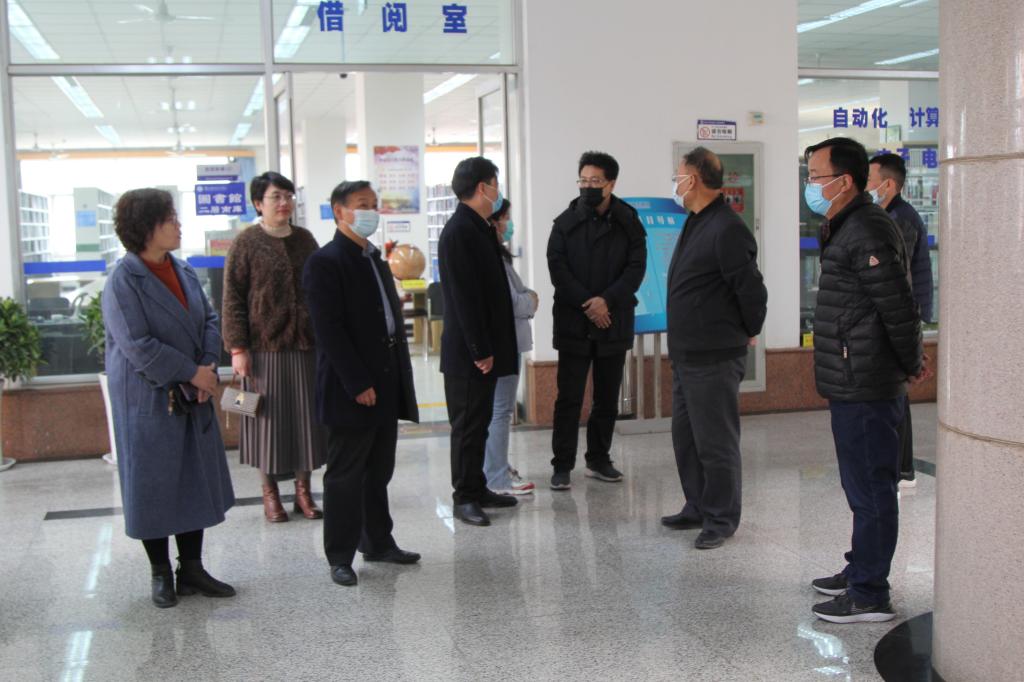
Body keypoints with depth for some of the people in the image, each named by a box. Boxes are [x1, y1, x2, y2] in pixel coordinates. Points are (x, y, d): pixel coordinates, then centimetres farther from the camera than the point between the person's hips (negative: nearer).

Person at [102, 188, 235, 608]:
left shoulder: (183, 272, 7)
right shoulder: (123, 281, -15)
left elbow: (209, 320, 9)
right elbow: (136, 345, -20)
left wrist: (208, 366, -7)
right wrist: (191, 372, -17)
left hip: (191, 399, 7)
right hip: (148, 400, -7)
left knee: (196, 482, 10)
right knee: (153, 484, 4)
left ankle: (192, 569, 22)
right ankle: (161, 575, 18)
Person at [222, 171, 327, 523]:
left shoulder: (305, 239, 10)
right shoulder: (247, 243, -3)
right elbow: (232, 299, -5)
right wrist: (237, 348, -11)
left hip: (306, 344, 4)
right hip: (265, 346, -4)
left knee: (307, 415, 6)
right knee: (269, 416, 2)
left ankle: (303, 490, 18)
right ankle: (270, 493, 14)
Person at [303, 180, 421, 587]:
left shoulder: (376, 260, 17)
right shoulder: (325, 263, -11)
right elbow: (329, 331, -17)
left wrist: (401, 379, 12)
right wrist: (358, 384, -20)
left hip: (386, 386, 8)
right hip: (352, 390, -8)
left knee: (379, 472, 16)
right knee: (345, 476, 1)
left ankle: (378, 543, 28)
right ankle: (340, 557, 10)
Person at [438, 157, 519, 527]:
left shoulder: (479, 228, 14)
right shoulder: (458, 232, -17)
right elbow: (463, 297, -21)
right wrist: (480, 350, -20)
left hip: (484, 348, 10)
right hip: (467, 353, -10)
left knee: (479, 421, 16)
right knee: (468, 424, -1)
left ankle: (477, 489, 25)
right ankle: (464, 498, 8)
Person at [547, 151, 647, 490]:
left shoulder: (628, 223, 3)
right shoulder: (566, 222, 2)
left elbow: (636, 268, -3)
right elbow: (557, 268, -5)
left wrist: (606, 300, -16)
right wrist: (587, 304, -13)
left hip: (614, 321, 2)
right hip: (573, 323, -2)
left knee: (608, 397, 11)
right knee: (569, 398, -2)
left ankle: (599, 459, 23)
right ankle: (562, 465, 4)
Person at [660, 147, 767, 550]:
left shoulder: (727, 229, -18)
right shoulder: (696, 223, 14)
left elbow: (751, 288, -18)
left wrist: (749, 332, -4)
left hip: (714, 358, -10)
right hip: (685, 354, 10)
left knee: (715, 441, -1)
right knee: (685, 437, 18)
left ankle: (721, 519, 11)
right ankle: (698, 508, 30)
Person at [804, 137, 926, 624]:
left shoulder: (867, 233, -19)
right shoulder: (846, 228, 14)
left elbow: (900, 309, -20)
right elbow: (897, 312, 20)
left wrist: (911, 366, -8)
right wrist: (907, 364, 19)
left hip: (865, 389, -11)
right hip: (851, 385, 11)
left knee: (870, 489, -3)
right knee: (863, 486, 20)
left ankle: (869, 595, 5)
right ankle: (861, 570, 34)